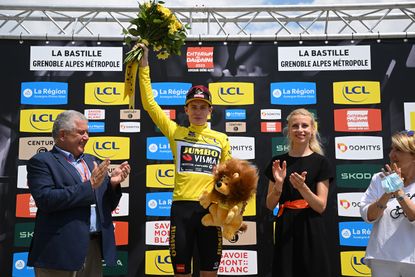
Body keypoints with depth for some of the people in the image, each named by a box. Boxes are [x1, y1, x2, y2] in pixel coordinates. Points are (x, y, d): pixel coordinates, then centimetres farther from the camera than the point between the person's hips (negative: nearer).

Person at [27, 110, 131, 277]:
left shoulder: (93, 161, 15)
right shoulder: (41, 161, -3)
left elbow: (107, 206, 16)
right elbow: (45, 199, -18)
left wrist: (113, 183, -4)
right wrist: (89, 185, -16)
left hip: (95, 247, 6)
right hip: (62, 250, -6)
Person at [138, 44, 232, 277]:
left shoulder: (221, 139, 9)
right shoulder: (176, 132, 5)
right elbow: (149, 104, 1)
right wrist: (144, 66, -3)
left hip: (211, 208, 1)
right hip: (182, 207, -1)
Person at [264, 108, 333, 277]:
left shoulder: (320, 162, -2)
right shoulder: (278, 162, 5)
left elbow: (321, 206, -6)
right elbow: (270, 205, 4)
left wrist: (302, 187, -22)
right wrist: (279, 184, -13)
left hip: (311, 230, -2)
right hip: (285, 229, 2)